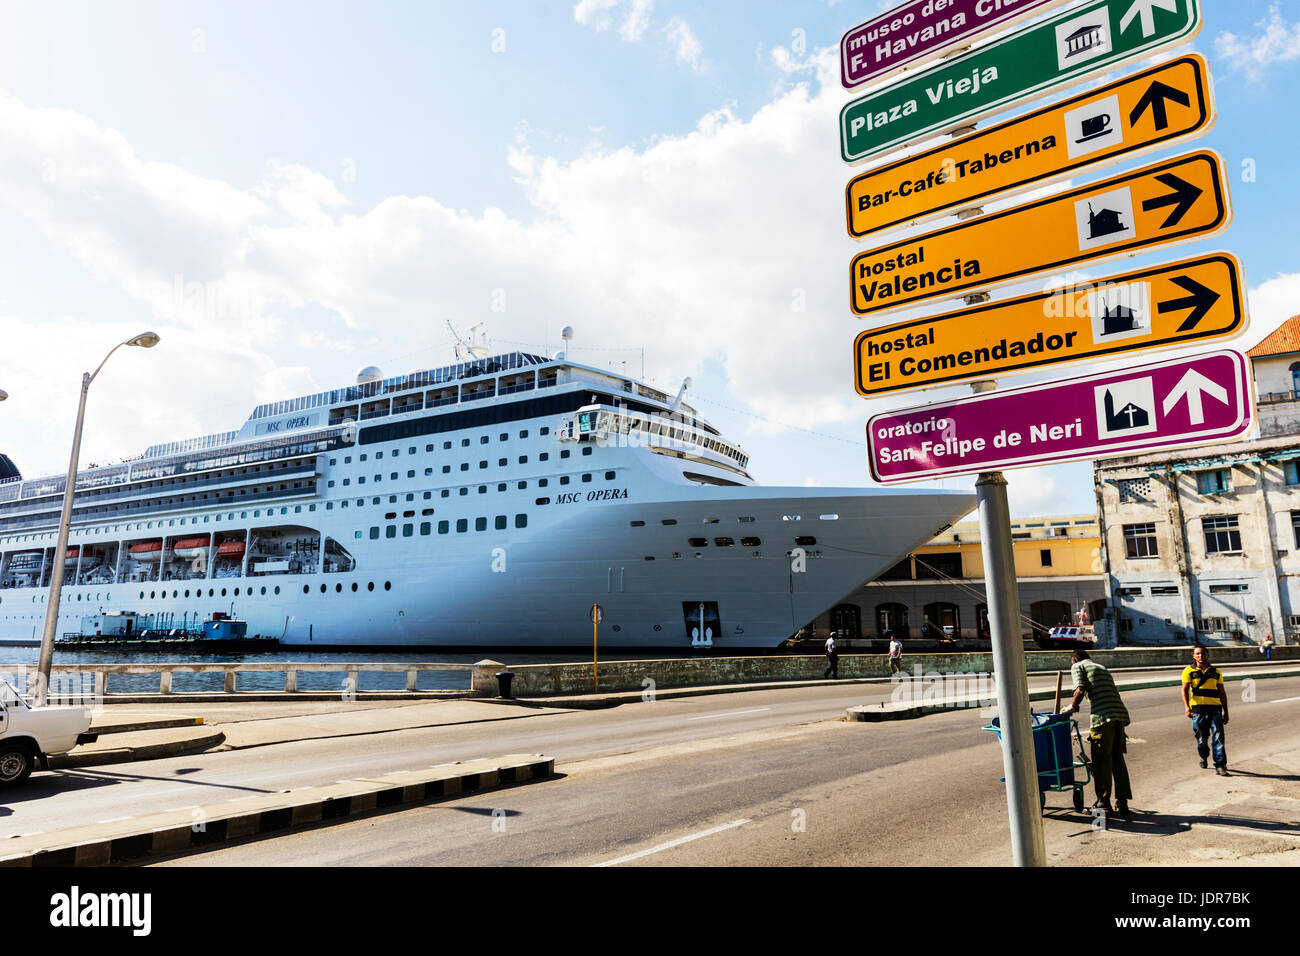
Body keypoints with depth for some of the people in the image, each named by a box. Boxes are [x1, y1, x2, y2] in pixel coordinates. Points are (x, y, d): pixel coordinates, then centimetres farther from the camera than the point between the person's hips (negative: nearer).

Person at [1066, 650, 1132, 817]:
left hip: (1102, 716, -7)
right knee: (1117, 760, 14)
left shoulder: (1077, 666, 9)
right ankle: (1122, 804, 17)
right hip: (1120, 714, 7)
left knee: (1101, 761, 3)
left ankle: (1103, 802, 10)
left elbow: (1080, 690, -8)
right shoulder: (1102, 668, 30)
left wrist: (1073, 707, 8)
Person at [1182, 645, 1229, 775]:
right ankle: (1203, 756, 36)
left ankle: (1220, 765, -6)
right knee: (1201, 738, 9)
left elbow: (1222, 693, 16)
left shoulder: (1216, 672, 12)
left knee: (1218, 737, -8)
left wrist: (1226, 712, 12)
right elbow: (1185, 690, -4)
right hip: (1198, 709, -1)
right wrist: (1186, 707, -17)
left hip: (1215, 709, 1)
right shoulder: (1189, 671, 4)